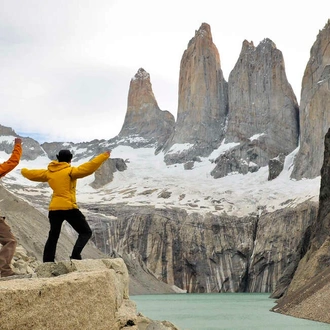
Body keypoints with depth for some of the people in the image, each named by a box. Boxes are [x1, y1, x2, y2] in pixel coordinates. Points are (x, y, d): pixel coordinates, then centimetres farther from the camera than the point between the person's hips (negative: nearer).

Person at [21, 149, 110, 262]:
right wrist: (104, 156, -13)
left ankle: (47, 262, 16)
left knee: (53, 237, 18)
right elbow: (88, 168, -17)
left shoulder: (48, 172, 11)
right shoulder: (70, 171, -7)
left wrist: (23, 171, 47)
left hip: (54, 209, 6)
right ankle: (75, 255, -16)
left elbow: (32, 174, 25)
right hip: (69, 208, -6)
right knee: (86, 232, 4)